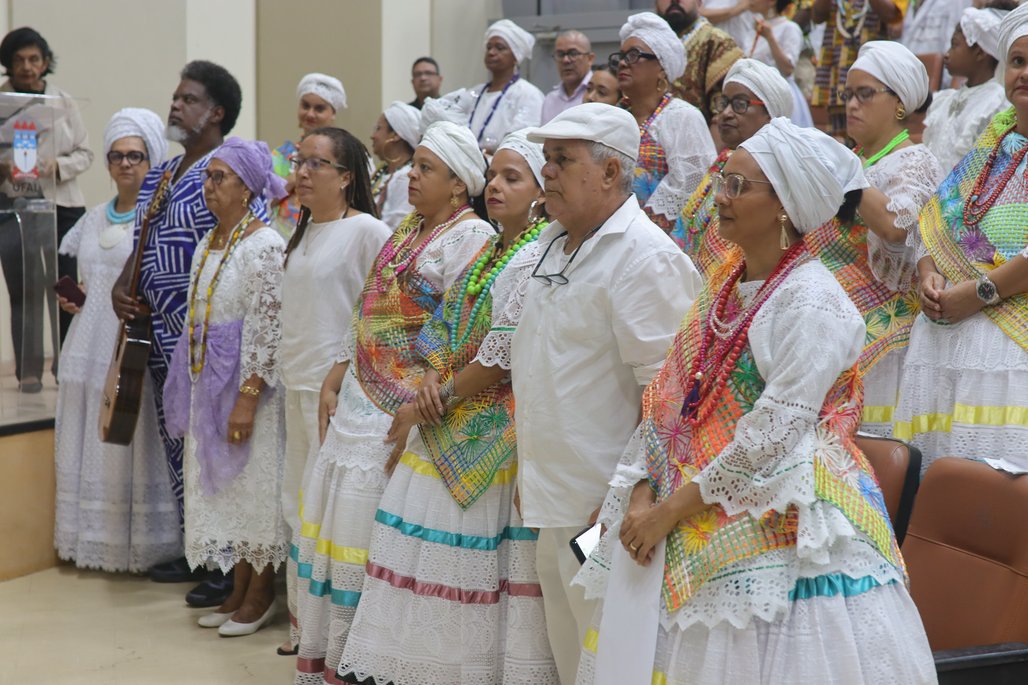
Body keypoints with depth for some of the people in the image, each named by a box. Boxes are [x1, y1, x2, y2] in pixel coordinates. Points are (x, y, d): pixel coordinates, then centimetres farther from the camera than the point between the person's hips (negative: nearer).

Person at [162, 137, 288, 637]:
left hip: (247, 380, -8)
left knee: (254, 483, 1)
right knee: (222, 484, 12)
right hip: (207, 381, 8)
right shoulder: (207, 244, 11)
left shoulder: (265, 245, -14)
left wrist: (247, 398, -21)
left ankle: (261, 594, 13)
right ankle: (238, 590, 23)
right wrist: (194, 390, 15)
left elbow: (269, 329, -18)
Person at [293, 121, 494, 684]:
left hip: (406, 408, -9)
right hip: (359, 397, 9)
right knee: (333, 519, 12)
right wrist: (334, 381, 13)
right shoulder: (406, 230, 14)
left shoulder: (471, 237, -14)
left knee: (369, 534, -2)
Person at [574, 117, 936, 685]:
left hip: (776, 527, -7)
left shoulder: (811, 304, -14)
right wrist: (642, 495, -3)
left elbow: (771, 436, -20)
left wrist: (671, 510, -16)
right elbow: (667, 399, 10)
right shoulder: (725, 286, 11)